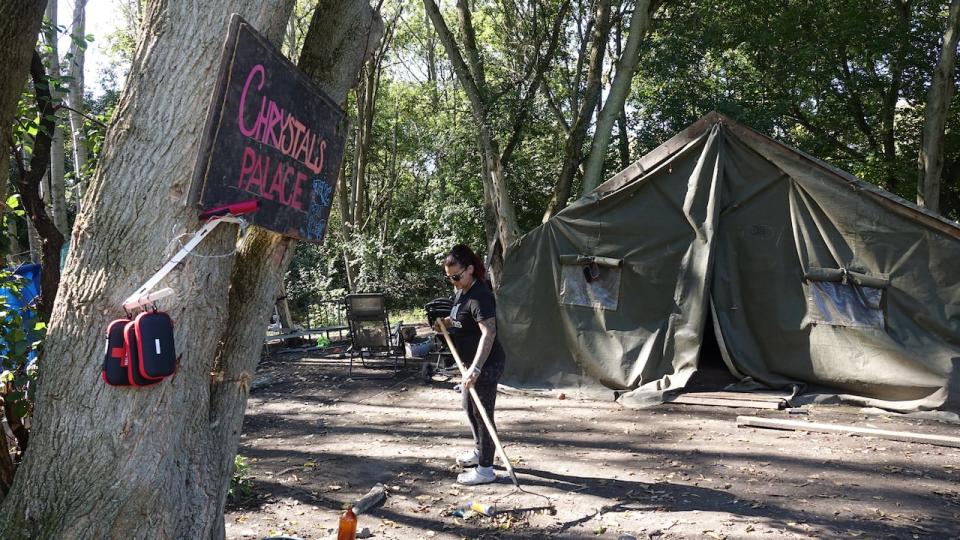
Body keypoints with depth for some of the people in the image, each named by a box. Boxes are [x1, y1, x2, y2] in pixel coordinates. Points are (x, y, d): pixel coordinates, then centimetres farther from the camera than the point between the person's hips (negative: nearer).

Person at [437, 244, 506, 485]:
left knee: (482, 413, -2)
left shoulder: (479, 296, -24)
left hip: (487, 364, -11)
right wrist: (447, 322, 3)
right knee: (470, 407, 24)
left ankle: (485, 470, 9)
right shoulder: (461, 292, 6)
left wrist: (475, 369, -38)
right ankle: (479, 450, 44)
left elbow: (489, 332, -33)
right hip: (473, 362, 11)